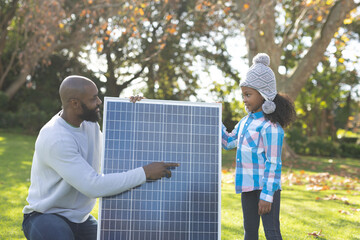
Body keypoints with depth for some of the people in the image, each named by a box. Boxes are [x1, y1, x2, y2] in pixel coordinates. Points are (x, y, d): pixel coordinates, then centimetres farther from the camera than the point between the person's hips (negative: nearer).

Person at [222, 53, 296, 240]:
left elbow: (273, 164, -19)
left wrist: (266, 196, -20)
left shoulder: (270, 127, -17)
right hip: (248, 186, 9)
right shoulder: (245, 121, 10)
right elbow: (228, 142, 22)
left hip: (266, 187, -8)